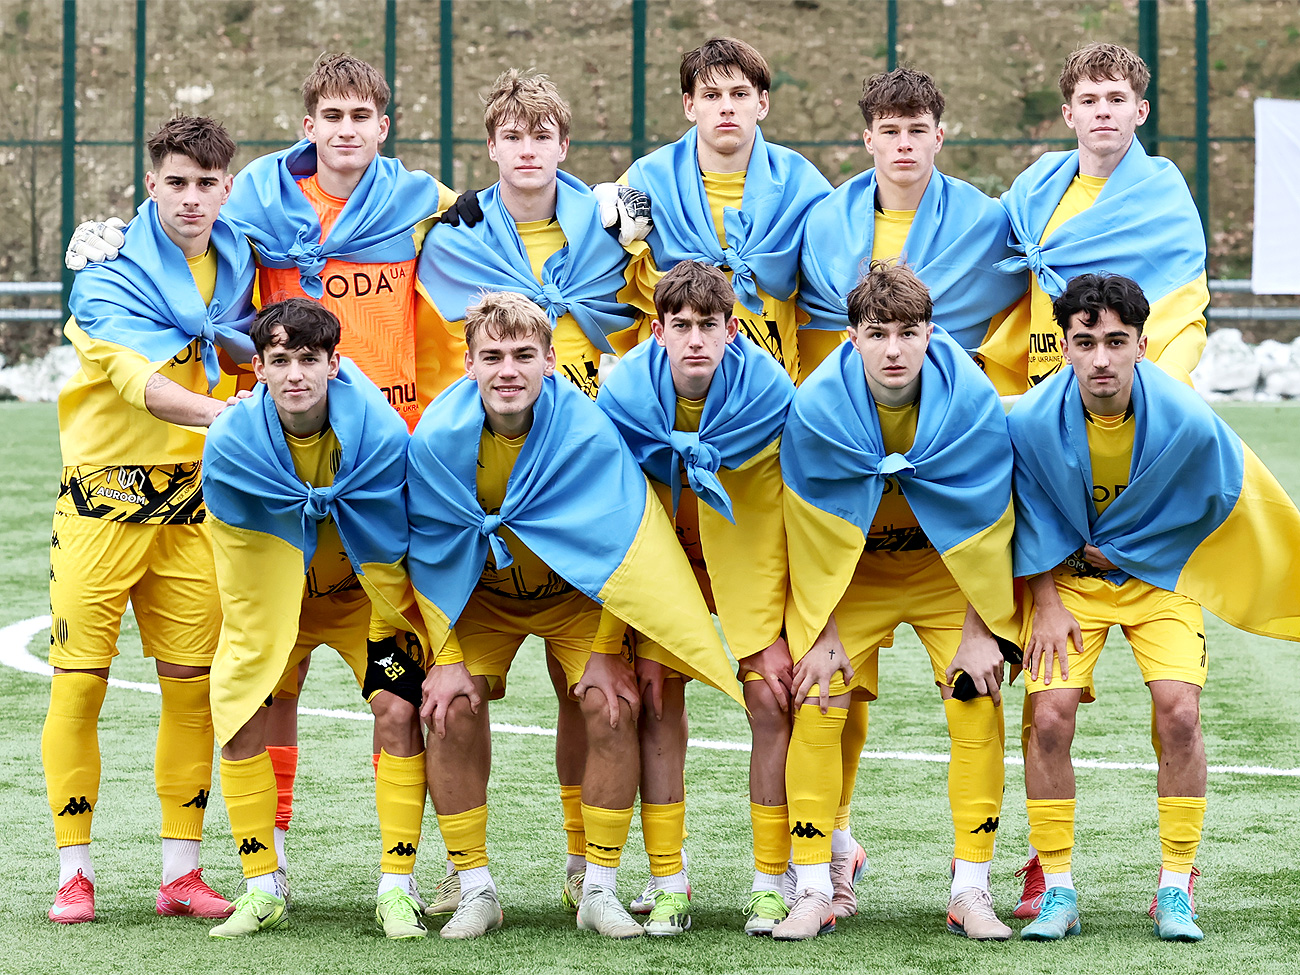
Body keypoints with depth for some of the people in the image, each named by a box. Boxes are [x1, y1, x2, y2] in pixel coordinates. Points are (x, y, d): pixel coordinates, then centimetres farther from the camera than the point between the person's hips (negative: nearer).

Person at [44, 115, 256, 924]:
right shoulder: (111, 276, -11)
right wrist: (218, 413, -41)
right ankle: (75, 873, 5)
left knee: (193, 685, 3)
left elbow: (250, 360, 21)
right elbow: (135, 379, -27)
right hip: (104, 493, -4)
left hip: (192, 501, 4)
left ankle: (181, 872, 11)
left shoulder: (238, 271, 5)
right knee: (79, 682, -4)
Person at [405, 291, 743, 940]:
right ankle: (475, 891, -6)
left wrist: (607, 651, -15)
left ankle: (600, 890, -7)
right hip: (478, 598, 1)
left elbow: (620, 544, -17)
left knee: (611, 705, -20)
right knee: (449, 708, -19)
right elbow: (430, 552, -10)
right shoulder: (436, 439, -23)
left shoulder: (589, 432, -28)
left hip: (576, 593, -1)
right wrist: (445, 655, -14)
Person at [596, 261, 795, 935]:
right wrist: (640, 635, -13)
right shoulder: (623, 393, -21)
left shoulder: (769, 392, -25)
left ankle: (770, 880, -2)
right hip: (662, 555, 1)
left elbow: (777, 527, -19)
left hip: (752, 555, -1)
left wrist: (769, 635, -20)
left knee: (771, 698, -11)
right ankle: (667, 883, -2)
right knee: (657, 698, -9)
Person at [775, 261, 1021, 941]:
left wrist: (980, 629, -11)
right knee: (816, 704, -12)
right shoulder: (816, 407, -24)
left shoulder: (972, 402, -24)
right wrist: (821, 631, -11)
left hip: (948, 571, 0)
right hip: (850, 572, 0)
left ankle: (970, 891, -5)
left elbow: (984, 524, -14)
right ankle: (813, 891, -5)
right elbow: (814, 529, -13)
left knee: (977, 706, -13)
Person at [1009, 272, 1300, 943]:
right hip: (1065, 578, 1)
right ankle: (1057, 894, -2)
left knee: (1179, 712, -18)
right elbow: (1029, 517, -4)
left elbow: (1233, 499, -6)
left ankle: (1175, 892, -5)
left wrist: (1122, 552, -3)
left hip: (1160, 576, -1)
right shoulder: (1031, 422, -22)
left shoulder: (1188, 422, -25)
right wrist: (1046, 605, -4)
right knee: (1050, 716, -15)